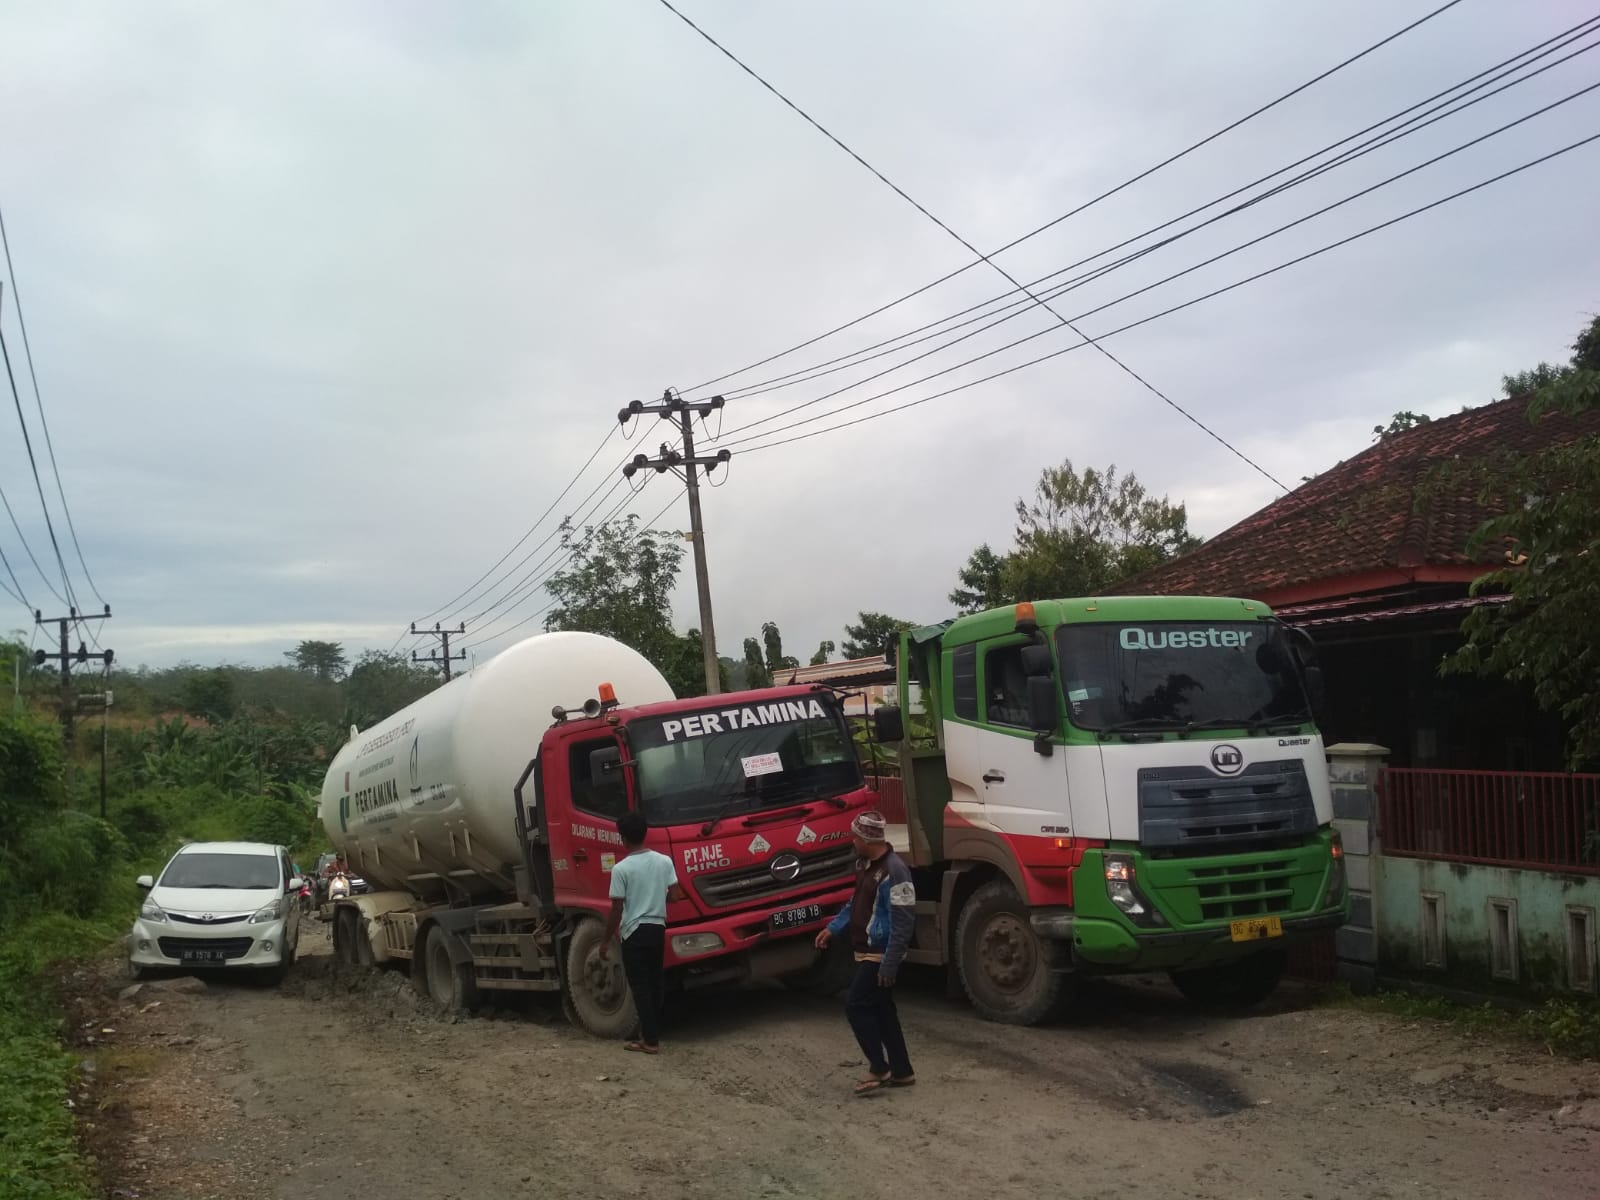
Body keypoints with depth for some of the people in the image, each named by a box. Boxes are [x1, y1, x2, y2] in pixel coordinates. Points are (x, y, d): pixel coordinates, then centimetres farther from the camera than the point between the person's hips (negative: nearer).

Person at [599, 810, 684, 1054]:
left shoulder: (621, 869, -14)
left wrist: (606, 941, -2)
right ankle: (652, 1032, 21)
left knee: (640, 987, 1)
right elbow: (675, 895, 2)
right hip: (658, 929, 5)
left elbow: (617, 910, -12)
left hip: (635, 932, -5)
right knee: (654, 984, 15)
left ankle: (650, 1040, 1)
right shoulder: (664, 861, -1)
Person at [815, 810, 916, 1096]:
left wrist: (889, 963, -24)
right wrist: (832, 928, 17)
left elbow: (904, 921, -24)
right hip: (866, 952, 10)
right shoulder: (865, 863, 8)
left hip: (880, 955, -10)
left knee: (856, 1006, -7)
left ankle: (879, 1069, 3)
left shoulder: (894, 871, -23)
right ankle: (901, 1072, 22)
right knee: (882, 1011, 14)